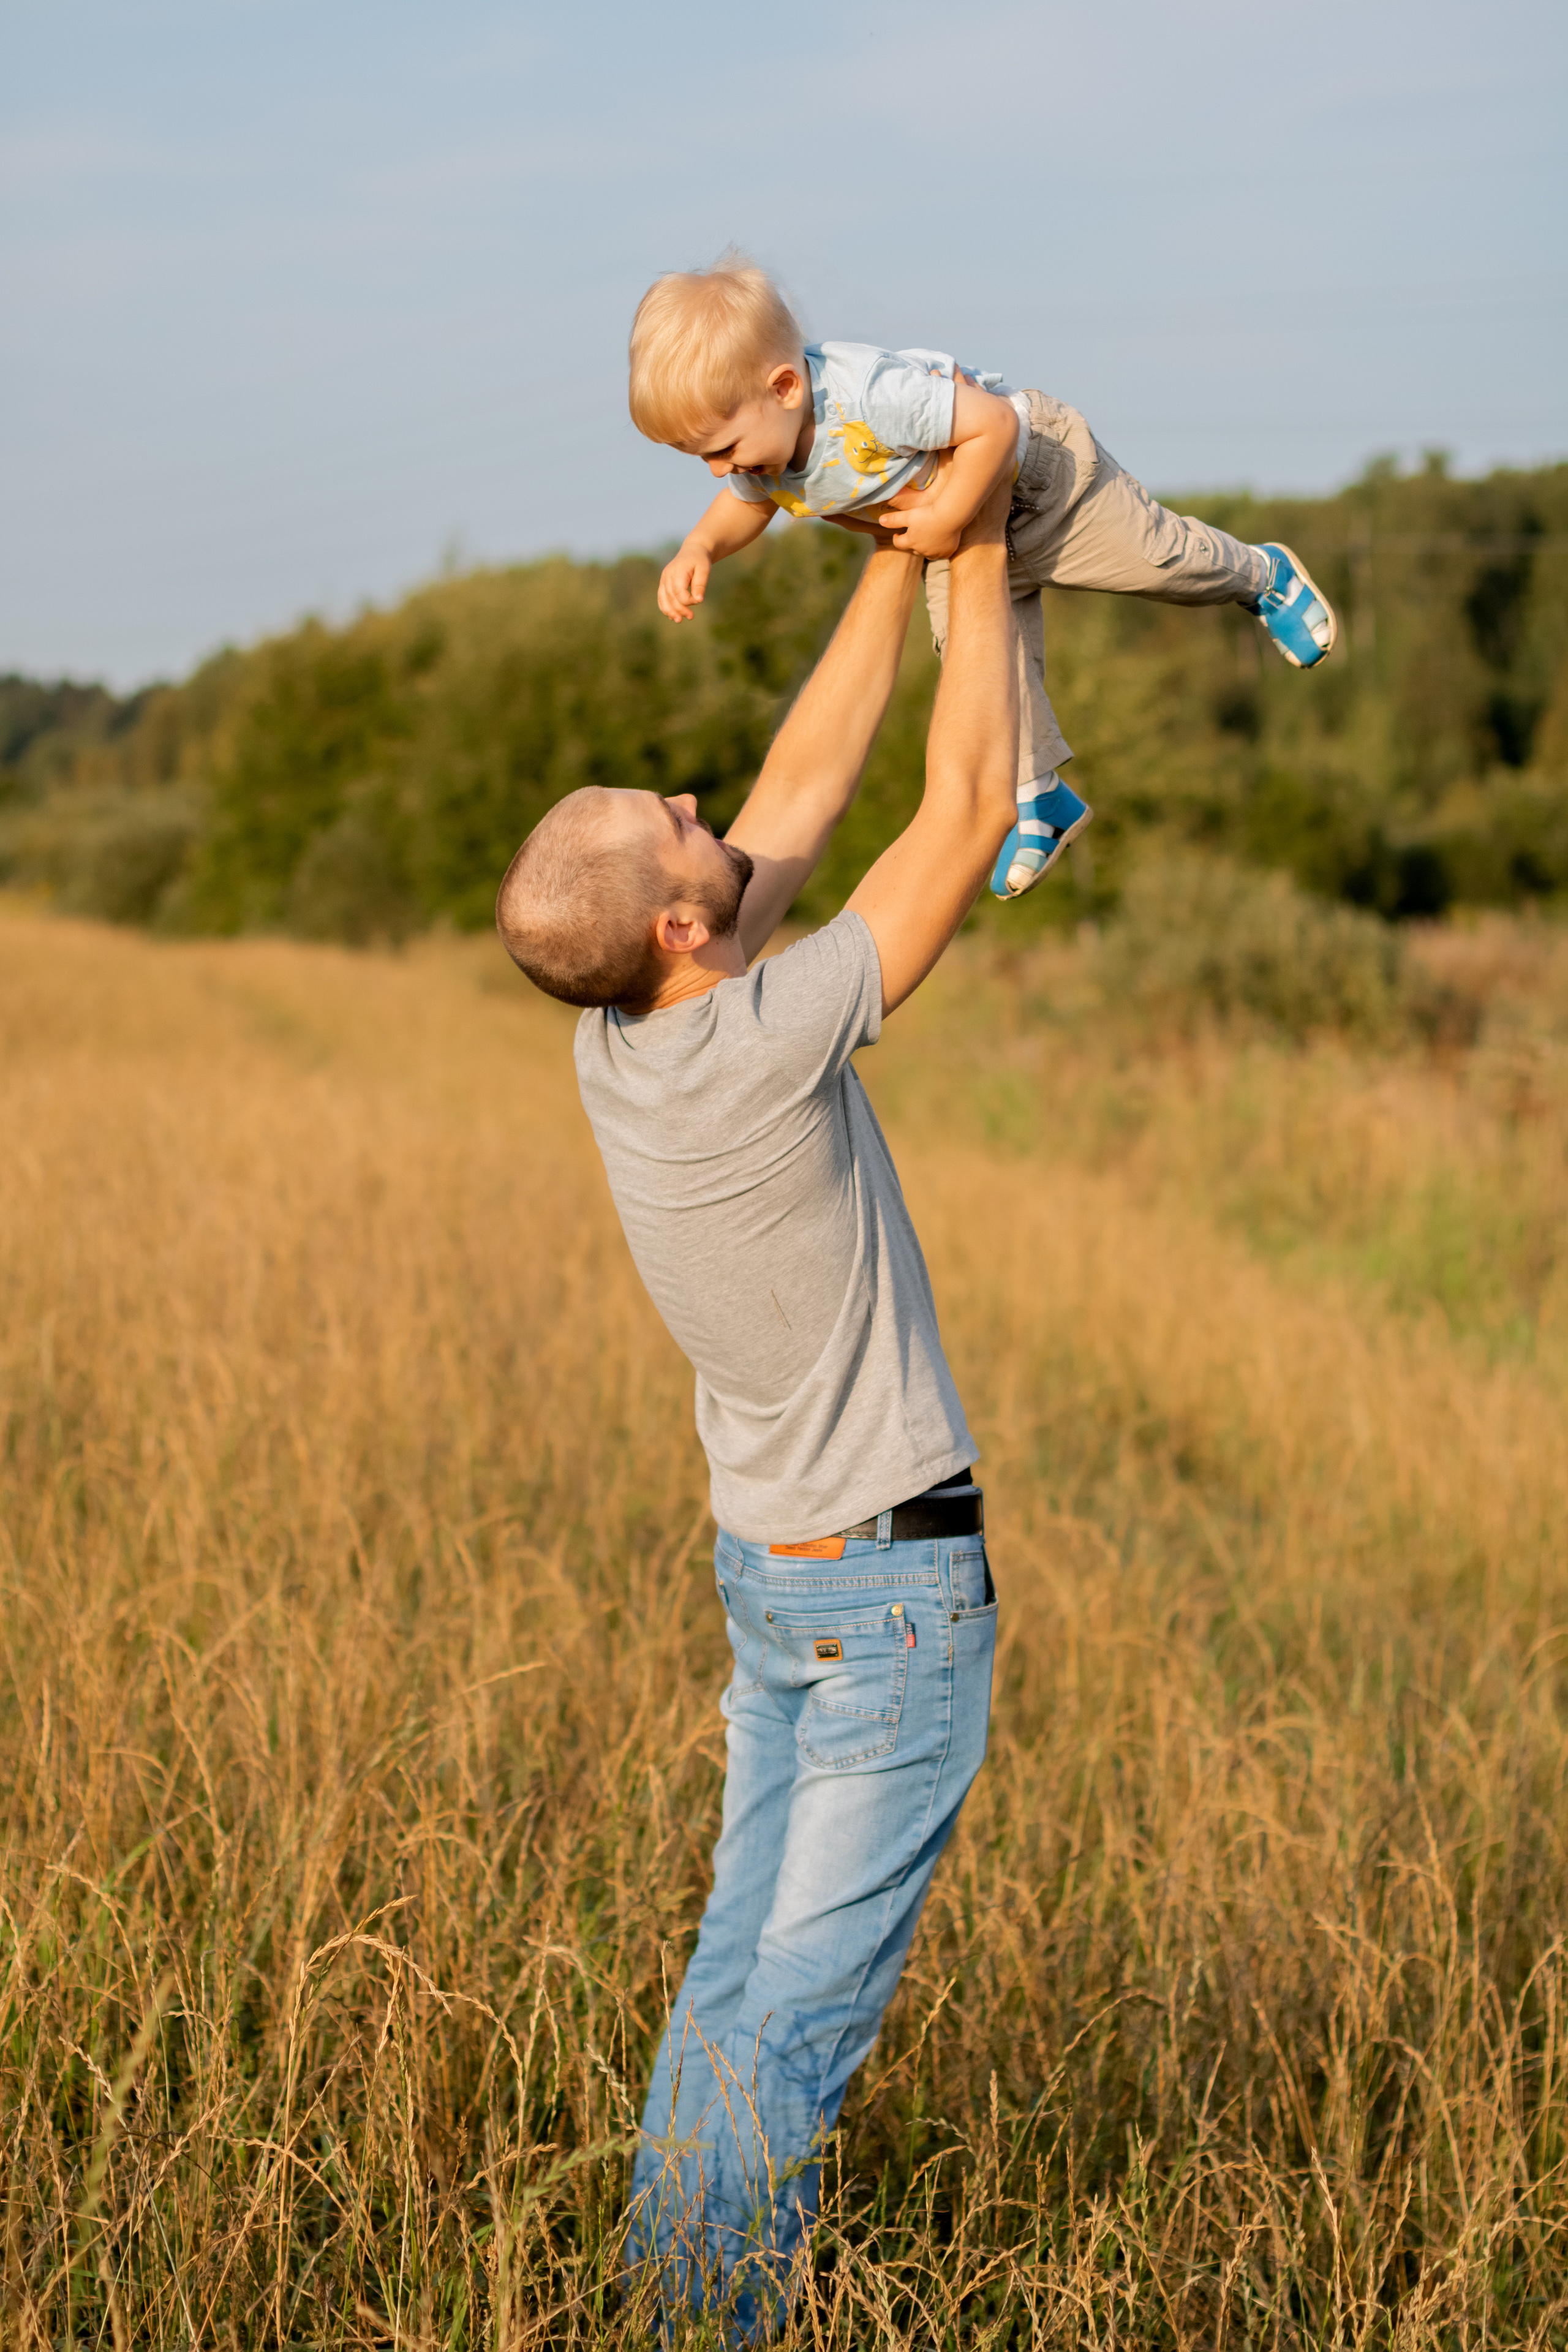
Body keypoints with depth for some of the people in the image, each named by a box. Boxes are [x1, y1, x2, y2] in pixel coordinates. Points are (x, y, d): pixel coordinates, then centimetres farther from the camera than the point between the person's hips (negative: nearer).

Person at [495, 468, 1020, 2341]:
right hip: (892, 1587, -8)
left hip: (771, 1562, 8)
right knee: (805, 1992, -1)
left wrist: (895, 559, 9)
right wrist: (978, 561, -6)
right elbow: (972, 811, -18)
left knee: (739, 1960, 15)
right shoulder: (753, 1051, -26)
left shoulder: (618, 1034, -5)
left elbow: (806, 785, 7)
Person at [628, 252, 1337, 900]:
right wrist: (699, 549, -18)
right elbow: (747, 506, 2)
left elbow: (995, 423, -42)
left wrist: (946, 519, -34)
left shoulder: (871, 395, -48)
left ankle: (1264, 577, 40)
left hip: (1030, 468, -6)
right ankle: (1038, 798, 21)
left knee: (1151, 558, 8)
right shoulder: (753, 447, -22)